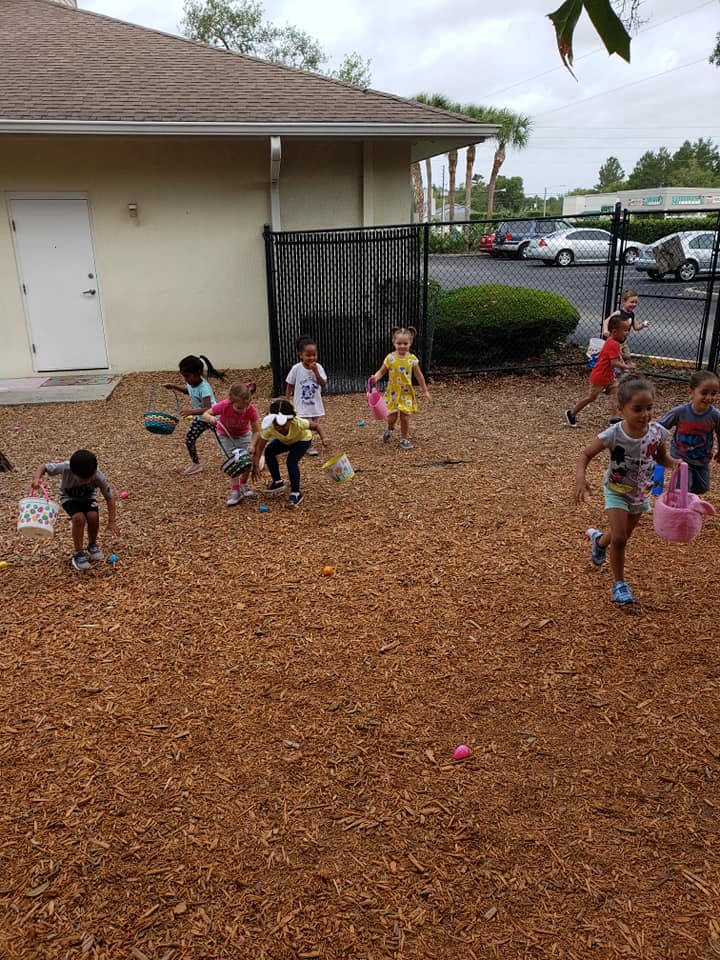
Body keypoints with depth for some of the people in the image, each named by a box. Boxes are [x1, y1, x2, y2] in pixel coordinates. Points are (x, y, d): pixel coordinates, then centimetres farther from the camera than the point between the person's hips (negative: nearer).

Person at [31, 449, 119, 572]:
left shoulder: (100, 478, -33)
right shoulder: (65, 467, -37)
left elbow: (109, 498, -21)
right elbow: (43, 467, -22)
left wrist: (112, 522, -25)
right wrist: (36, 478, -43)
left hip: (88, 497, 2)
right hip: (69, 497, -1)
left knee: (93, 516, -26)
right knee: (79, 518, -28)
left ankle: (92, 545, 4)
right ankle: (78, 554, -9)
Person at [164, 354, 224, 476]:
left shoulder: (204, 388, -35)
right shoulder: (191, 383, -9)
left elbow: (208, 409, -44)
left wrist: (192, 412, -56)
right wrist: (174, 387, 4)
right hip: (200, 418, 8)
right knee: (189, 440, 6)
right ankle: (196, 464, 27)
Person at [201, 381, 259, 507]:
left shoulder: (251, 410, -32)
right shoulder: (224, 406, -35)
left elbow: (256, 430, -21)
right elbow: (204, 414, -21)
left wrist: (252, 444, -38)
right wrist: (211, 418, -44)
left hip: (244, 434, 1)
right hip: (226, 435, -1)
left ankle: (243, 484, 25)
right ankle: (235, 490, 0)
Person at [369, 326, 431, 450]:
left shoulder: (412, 359, -5)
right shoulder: (390, 358, -8)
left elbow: (419, 376, 5)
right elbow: (382, 371, 0)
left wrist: (425, 391, 10)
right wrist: (376, 377, -23)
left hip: (406, 393, 1)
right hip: (393, 392, 0)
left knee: (405, 417, 0)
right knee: (392, 416, -2)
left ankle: (404, 439, 19)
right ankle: (389, 428, 33)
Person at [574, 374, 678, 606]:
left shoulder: (658, 432, -19)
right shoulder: (613, 434, -29)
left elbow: (661, 456, 1)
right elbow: (585, 455, -20)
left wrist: (674, 463, -21)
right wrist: (580, 477, -37)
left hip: (641, 493, 4)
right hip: (617, 491, -4)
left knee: (623, 536, 22)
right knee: (619, 539, -11)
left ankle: (599, 540, 57)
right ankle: (619, 582, 12)